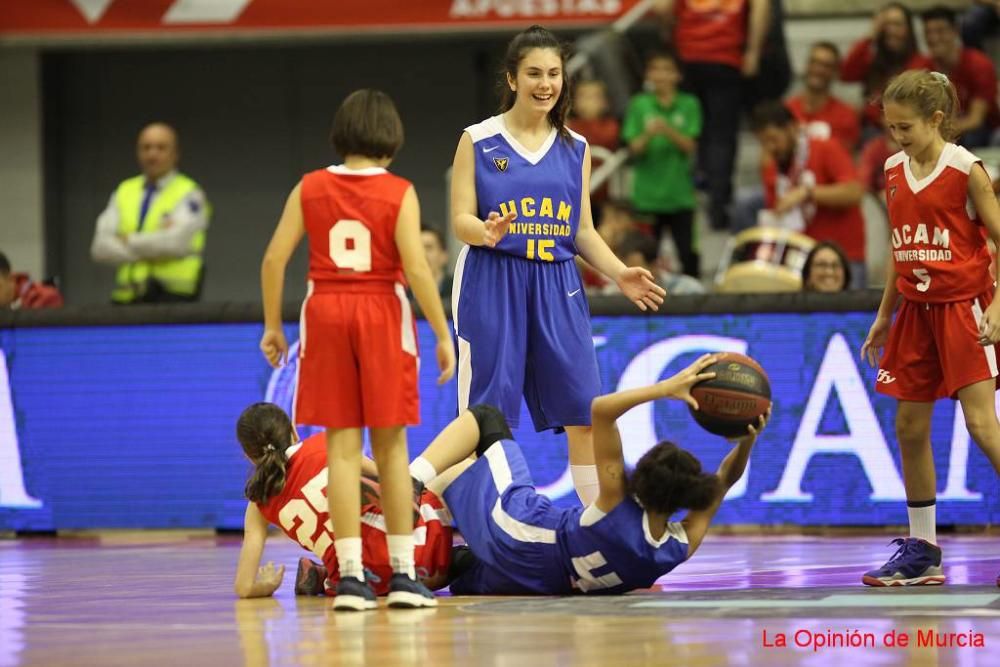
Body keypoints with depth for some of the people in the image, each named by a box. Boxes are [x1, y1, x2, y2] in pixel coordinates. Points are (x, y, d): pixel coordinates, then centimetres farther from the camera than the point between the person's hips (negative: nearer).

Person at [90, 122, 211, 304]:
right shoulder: (124, 192, 16)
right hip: (127, 297, 4)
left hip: (172, 296, -4)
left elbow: (176, 243, -13)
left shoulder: (189, 194, 2)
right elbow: (101, 248, 5)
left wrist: (129, 241, 0)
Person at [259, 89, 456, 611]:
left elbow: (274, 259, -1)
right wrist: (443, 335, -5)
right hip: (383, 313, -2)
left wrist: (272, 325, 9)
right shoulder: (399, 193, -5)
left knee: (342, 447, 4)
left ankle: (350, 575, -2)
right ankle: (402, 574, 7)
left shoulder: (309, 189, 2)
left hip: (325, 313, 2)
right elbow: (416, 268, -12)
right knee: (391, 447, 7)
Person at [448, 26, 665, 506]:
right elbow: (461, 221, -4)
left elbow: (583, 230, 14)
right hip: (492, 285, -3)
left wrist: (620, 274, 0)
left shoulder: (575, 149, 12)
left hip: (557, 286, 3)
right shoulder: (478, 141, 0)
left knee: (583, 409, 0)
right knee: (487, 412, -3)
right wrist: (487, 232, -27)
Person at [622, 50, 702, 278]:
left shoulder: (688, 105, 0)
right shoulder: (639, 105, 1)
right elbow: (634, 149, -2)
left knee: (688, 255, 1)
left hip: (680, 195, 0)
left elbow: (690, 146, -6)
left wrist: (668, 131, -23)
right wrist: (648, 134, -23)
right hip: (647, 195, 0)